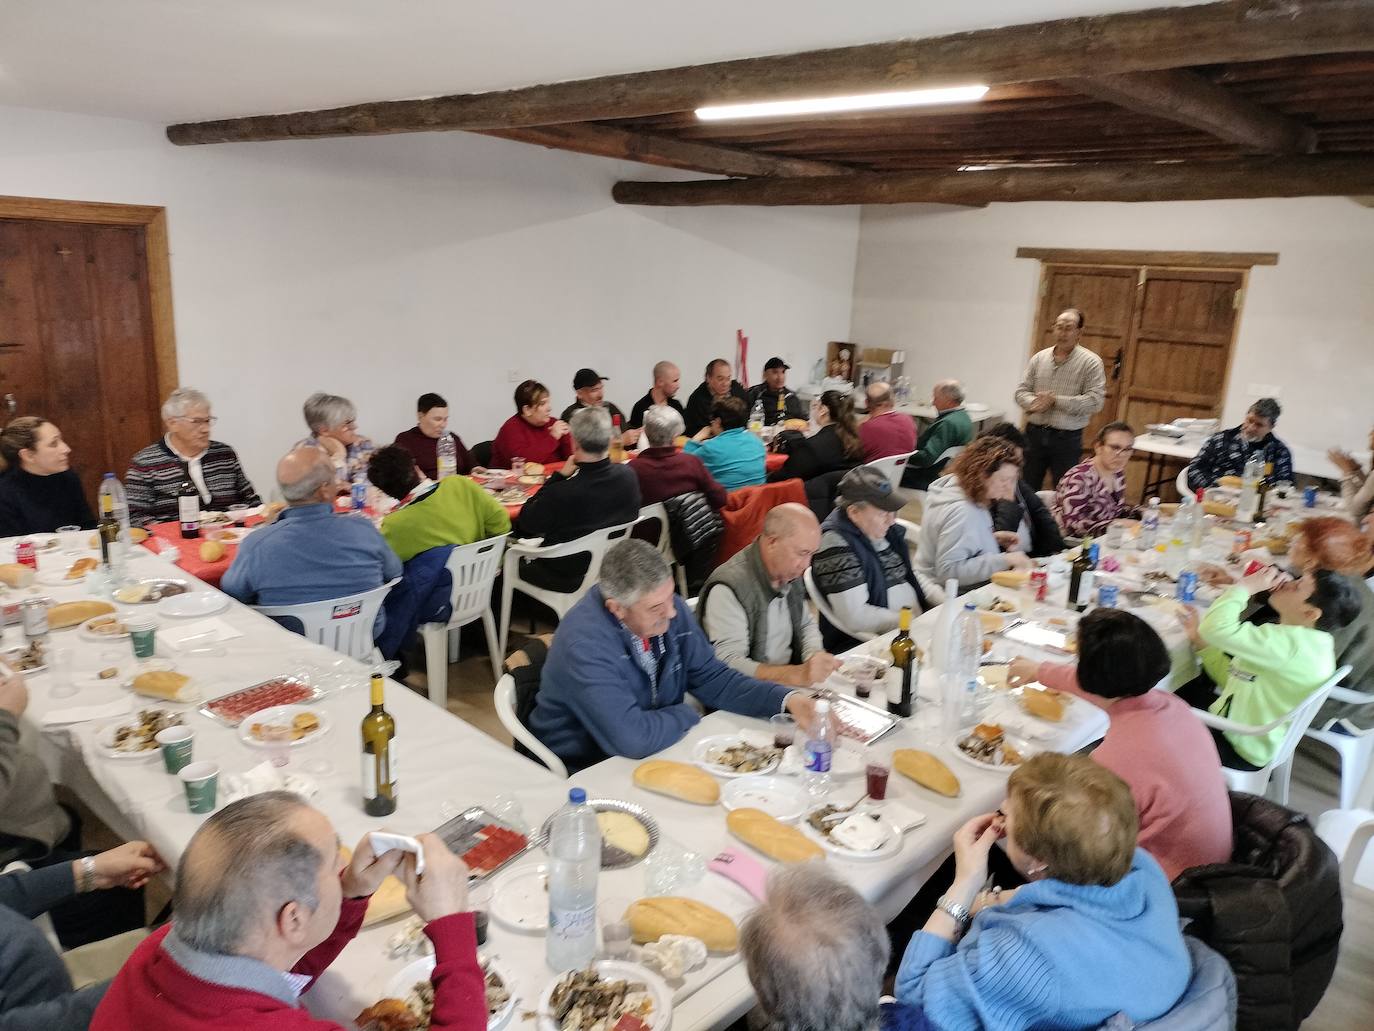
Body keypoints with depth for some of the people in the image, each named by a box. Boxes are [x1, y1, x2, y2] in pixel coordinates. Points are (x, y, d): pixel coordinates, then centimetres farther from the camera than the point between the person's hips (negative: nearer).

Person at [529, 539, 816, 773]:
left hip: (656, 748, 7)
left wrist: (787, 700, -12)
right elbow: (632, 738, -34)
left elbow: (712, 679, 2)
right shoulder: (585, 643, -29)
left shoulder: (669, 609, -7)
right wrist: (688, 715, -15)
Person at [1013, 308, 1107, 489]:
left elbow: (1095, 401, -14)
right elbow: (1021, 391, 6)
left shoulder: (1091, 362, -5)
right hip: (1034, 433, 3)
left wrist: (1056, 401, -17)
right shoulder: (1039, 358, 7)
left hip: (1067, 438, -3)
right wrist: (1034, 403, -17)